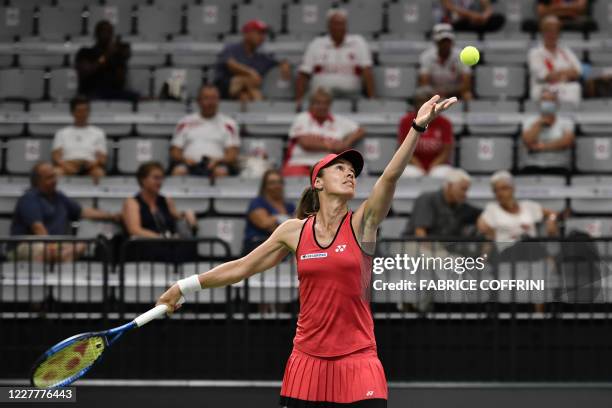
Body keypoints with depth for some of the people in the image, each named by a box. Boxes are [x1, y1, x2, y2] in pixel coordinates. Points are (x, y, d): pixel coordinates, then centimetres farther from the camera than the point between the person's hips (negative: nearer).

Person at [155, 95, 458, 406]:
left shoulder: (362, 224, -1)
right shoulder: (294, 231, 5)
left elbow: (391, 176, -16)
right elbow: (242, 267, 14)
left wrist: (418, 127, -29)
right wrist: (184, 287, 17)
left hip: (356, 359, -2)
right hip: (307, 359, 2)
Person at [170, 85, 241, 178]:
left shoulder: (228, 123, 16)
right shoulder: (185, 122, 21)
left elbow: (232, 154, 8)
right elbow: (175, 152, 17)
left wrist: (219, 160, -14)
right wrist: (184, 159, -6)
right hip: (191, 163, 1)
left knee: (221, 172, -37)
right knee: (179, 171, -34)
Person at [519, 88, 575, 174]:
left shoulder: (566, 122, 13)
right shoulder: (529, 121, 15)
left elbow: (567, 141, -5)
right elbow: (528, 142, -3)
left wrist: (544, 146, -7)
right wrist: (540, 122, 1)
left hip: (557, 167, 0)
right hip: (532, 166, 0)